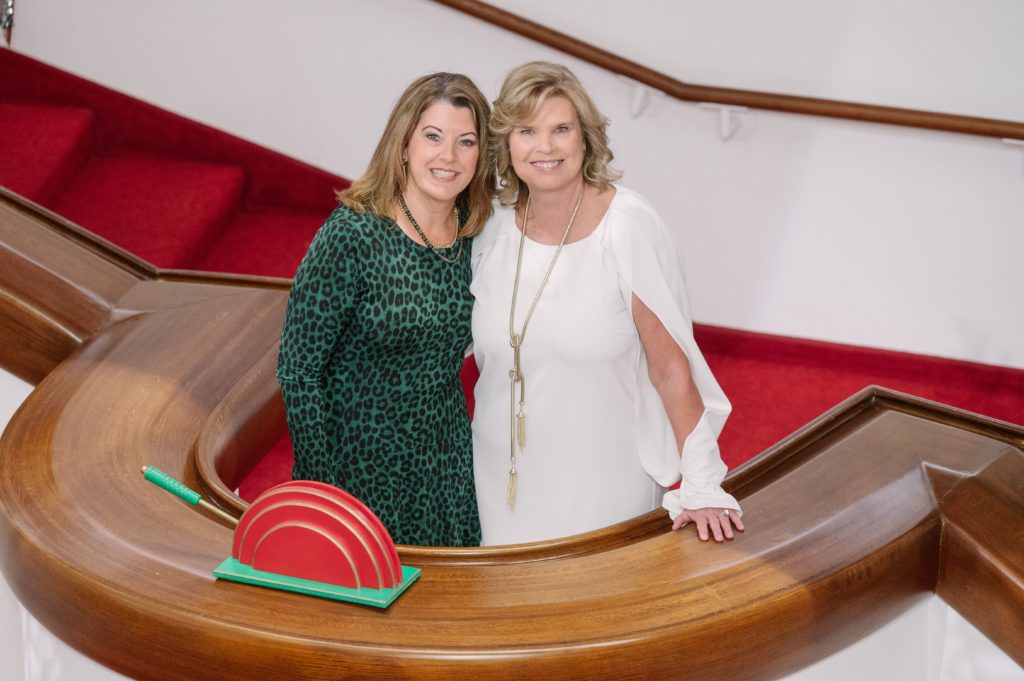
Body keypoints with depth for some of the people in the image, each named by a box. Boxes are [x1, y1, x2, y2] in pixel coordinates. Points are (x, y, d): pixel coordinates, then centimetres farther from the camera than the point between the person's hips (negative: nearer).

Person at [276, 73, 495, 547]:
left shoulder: (476, 232, -1)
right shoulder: (352, 235, -19)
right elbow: (297, 371, -16)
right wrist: (321, 486, -16)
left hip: (447, 470, 6)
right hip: (360, 466, -5)